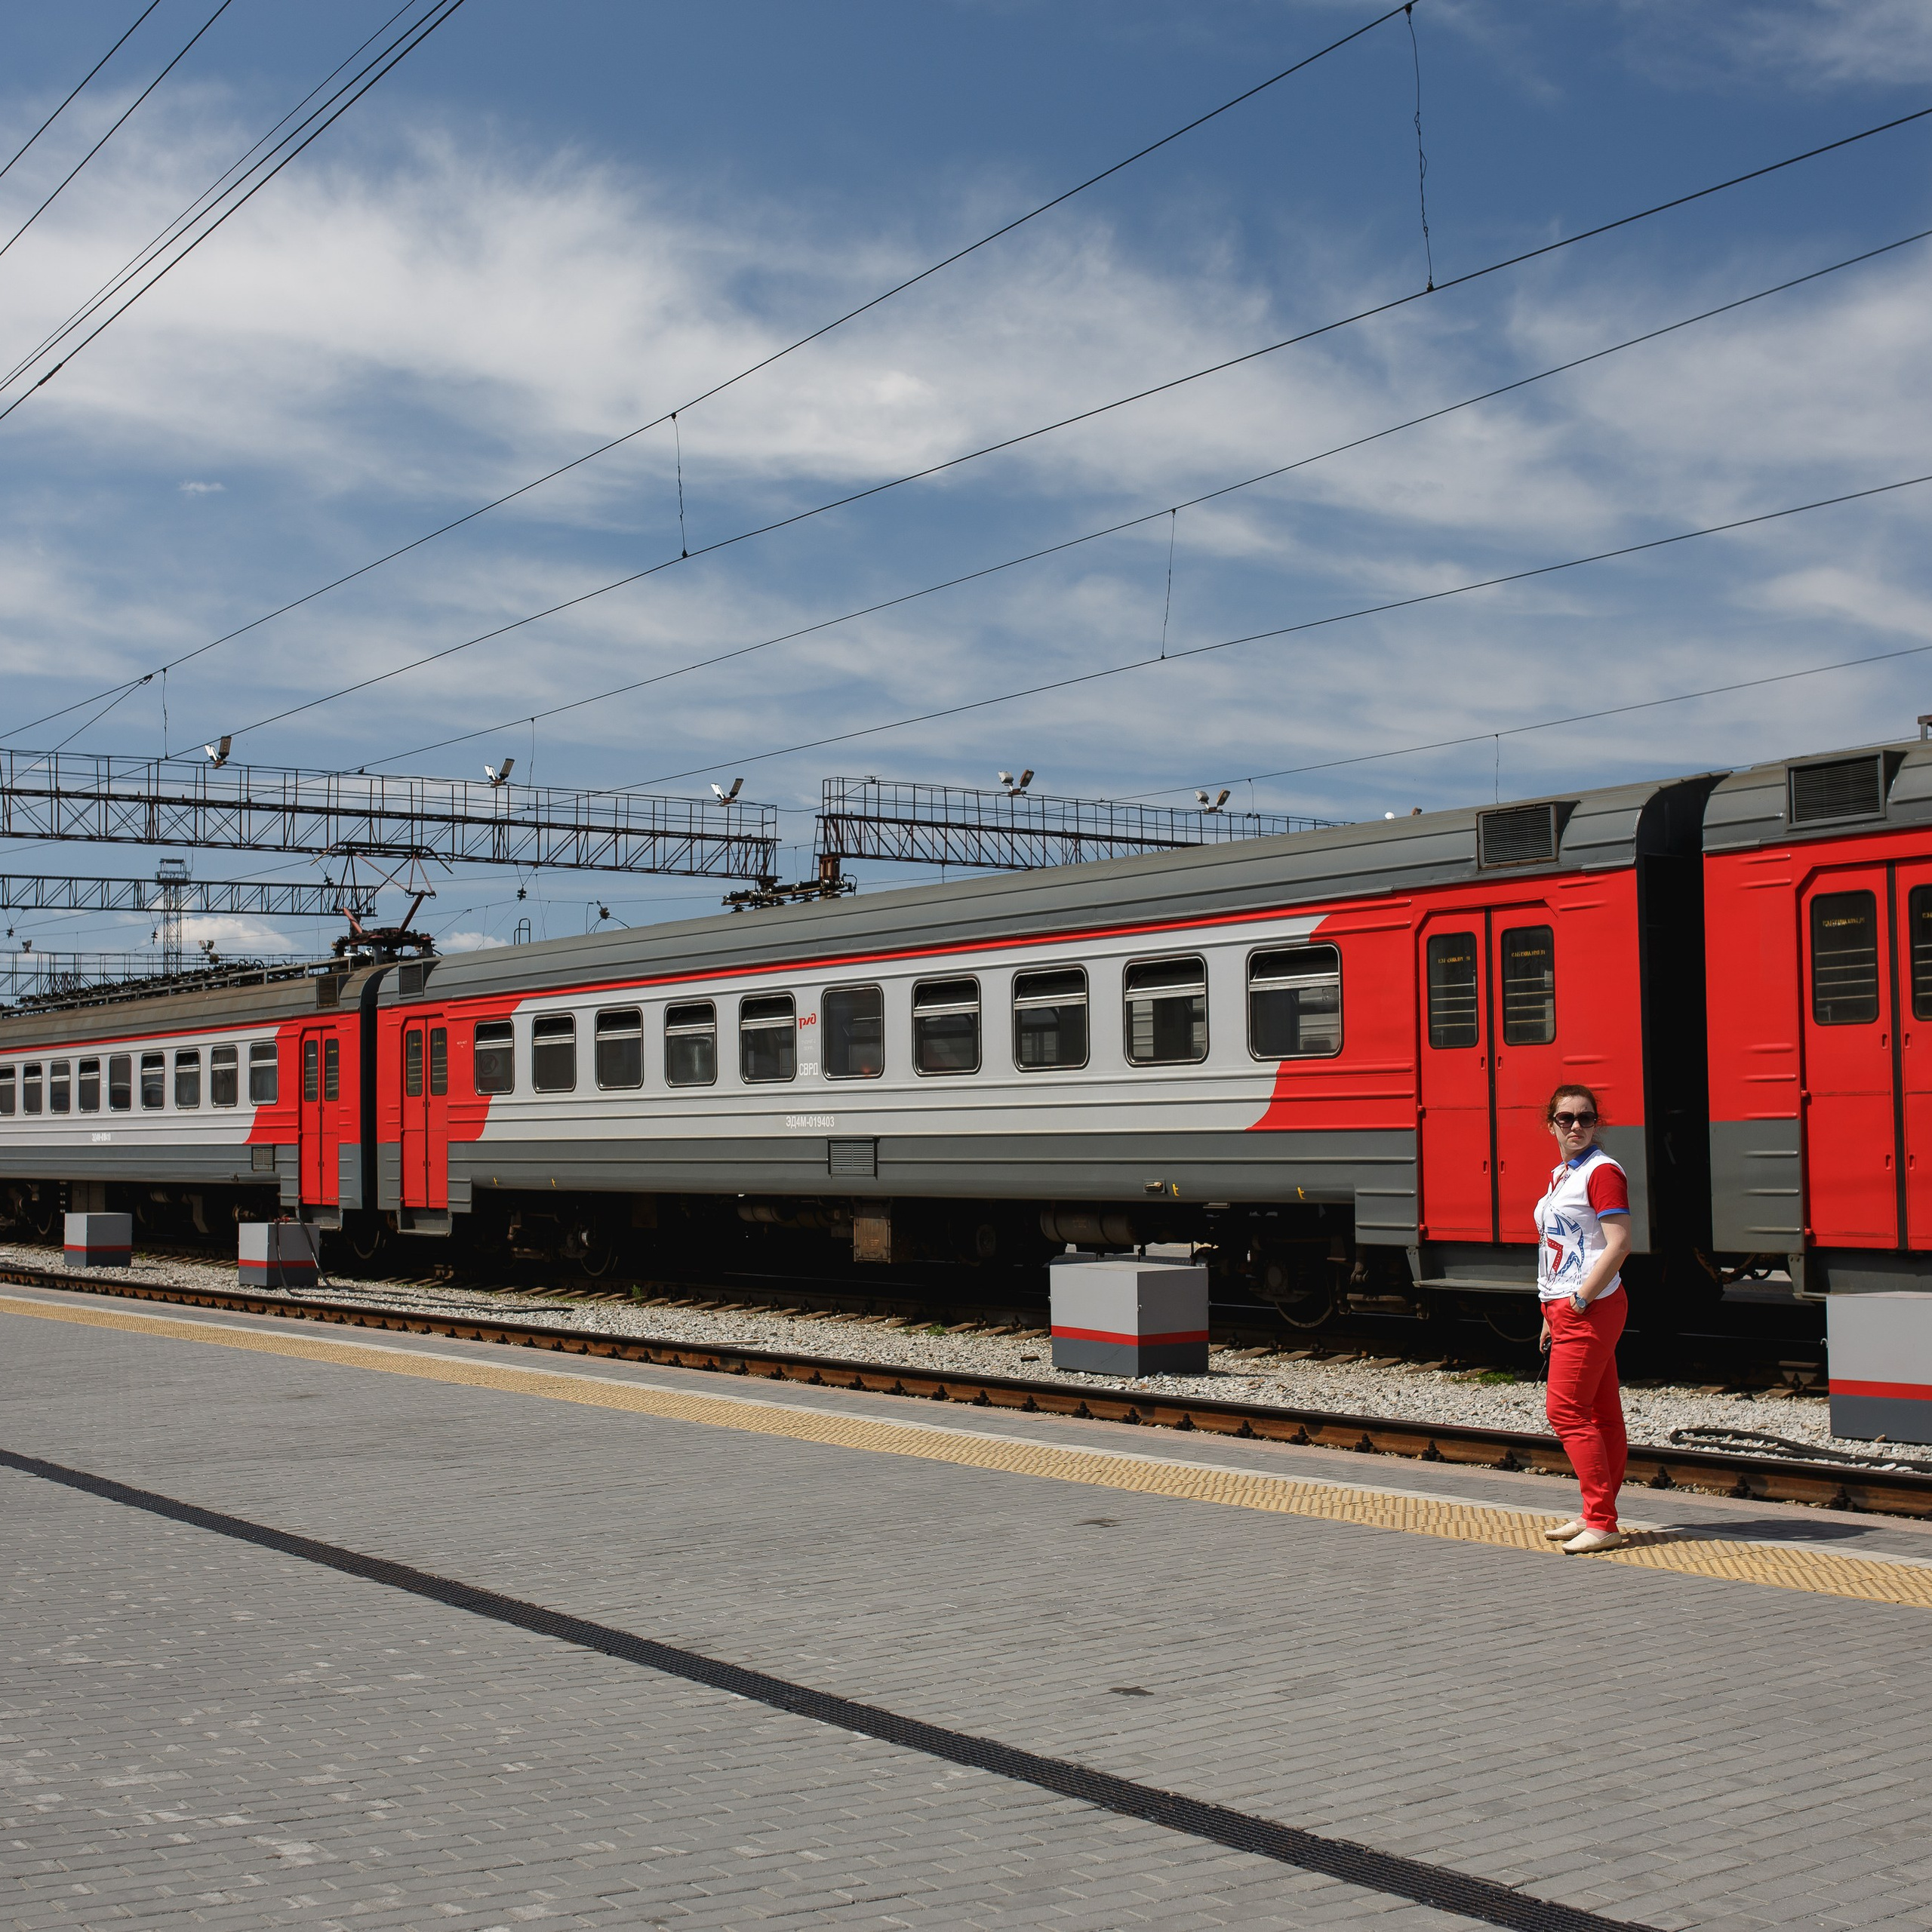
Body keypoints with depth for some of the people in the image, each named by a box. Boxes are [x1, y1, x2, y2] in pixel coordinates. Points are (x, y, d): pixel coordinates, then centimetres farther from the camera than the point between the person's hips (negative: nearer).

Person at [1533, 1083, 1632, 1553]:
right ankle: (1596, 1515, 15)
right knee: (1600, 1414, 12)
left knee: (1566, 1410, -10)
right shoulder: (1558, 1175, 16)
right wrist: (1551, 1313, 18)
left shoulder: (1602, 1171, -11)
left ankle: (1601, 1523, -7)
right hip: (1564, 1306, 9)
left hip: (1591, 1307, -9)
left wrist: (1580, 1300, -18)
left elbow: (1618, 1244, -19)